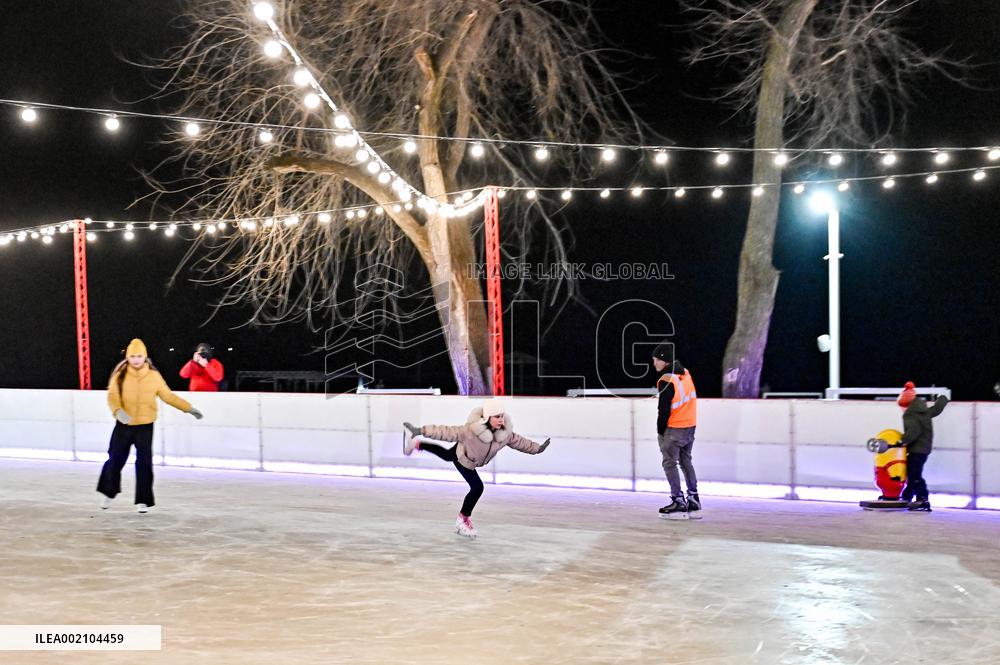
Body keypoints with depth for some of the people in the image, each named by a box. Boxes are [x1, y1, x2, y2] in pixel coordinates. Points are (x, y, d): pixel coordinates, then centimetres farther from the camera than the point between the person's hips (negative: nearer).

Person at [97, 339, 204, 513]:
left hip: (145, 426, 0)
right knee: (115, 459, 11)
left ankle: (143, 500, 9)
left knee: (144, 463, -3)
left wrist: (188, 408, 1)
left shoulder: (154, 376, -4)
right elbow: (112, 396, -16)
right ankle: (109, 493, 36)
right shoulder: (120, 375, -7)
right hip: (123, 425, 0)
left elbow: (168, 396, 4)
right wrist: (118, 411, -36)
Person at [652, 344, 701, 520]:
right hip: (690, 426, 8)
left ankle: (678, 502, 0)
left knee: (670, 463, 1)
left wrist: (660, 432, -3)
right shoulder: (685, 373, 5)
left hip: (674, 429, -8)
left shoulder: (666, 381, -19)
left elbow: (664, 410, -16)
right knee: (685, 461, 16)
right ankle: (694, 503, 19)